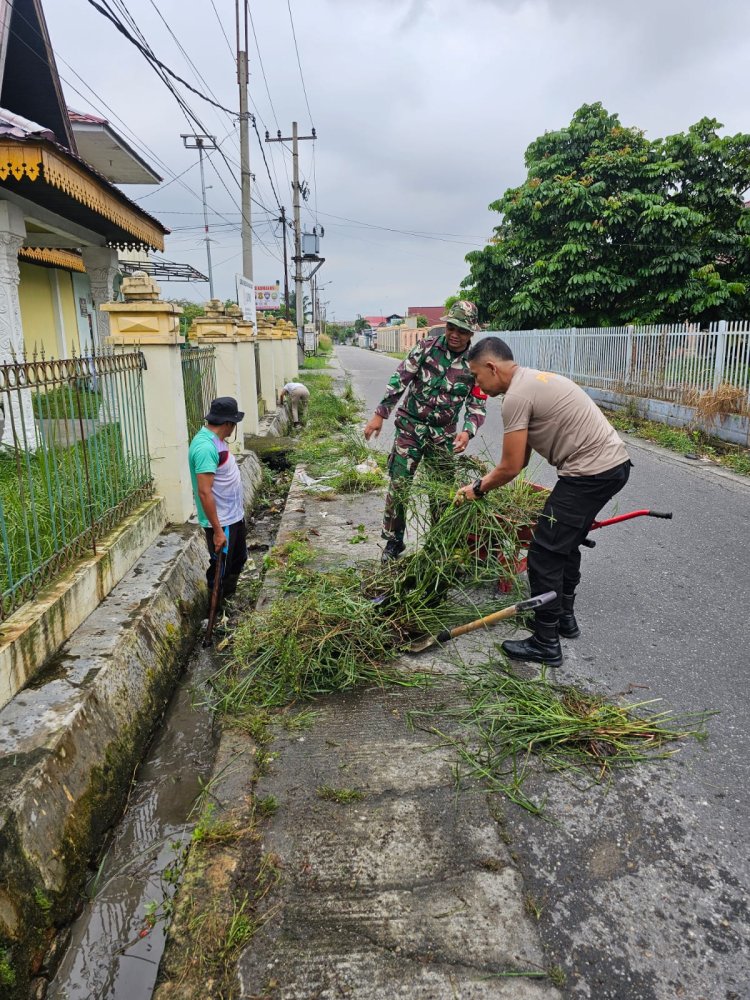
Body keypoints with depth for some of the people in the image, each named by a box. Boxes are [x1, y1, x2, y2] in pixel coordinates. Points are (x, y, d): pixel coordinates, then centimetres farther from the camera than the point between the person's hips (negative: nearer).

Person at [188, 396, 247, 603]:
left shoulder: (216, 440, 5)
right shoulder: (205, 446, -26)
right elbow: (204, 492, -28)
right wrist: (217, 530, -26)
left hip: (234, 516, 10)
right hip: (221, 523, -10)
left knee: (239, 559, 24)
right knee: (221, 571, 6)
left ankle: (229, 600, 41)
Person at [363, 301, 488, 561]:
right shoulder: (428, 346, -5)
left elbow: (477, 405, -3)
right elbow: (399, 379, -4)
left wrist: (467, 431, -22)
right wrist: (380, 414, -8)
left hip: (444, 434, 1)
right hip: (410, 426, -1)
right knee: (398, 486, -2)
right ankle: (393, 541, 13)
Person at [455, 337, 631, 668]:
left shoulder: (517, 396, -16)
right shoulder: (532, 380, 17)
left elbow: (510, 468, -13)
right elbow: (520, 460, 20)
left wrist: (478, 489, 3)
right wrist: (482, 482, 19)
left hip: (591, 472, -11)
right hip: (614, 463, 11)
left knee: (545, 554, -4)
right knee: (566, 542, 24)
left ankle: (545, 644, 7)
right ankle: (564, 617, 38)